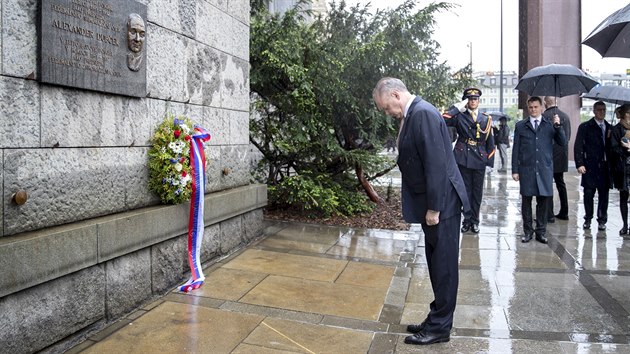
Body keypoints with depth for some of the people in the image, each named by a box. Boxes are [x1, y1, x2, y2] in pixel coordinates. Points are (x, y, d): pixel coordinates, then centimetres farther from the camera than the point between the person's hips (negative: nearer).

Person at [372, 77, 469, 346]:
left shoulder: (423, 113, -18)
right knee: (436, 264, 17)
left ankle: (440, 327, 14)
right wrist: (429, 206, 14)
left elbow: (436, 163, -23)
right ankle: (437, 319, 29)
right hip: (432, 203, 10)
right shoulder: (412, 115, 11)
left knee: (443, 265, 2)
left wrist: (434, 208, -20)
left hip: (442, 203, -10)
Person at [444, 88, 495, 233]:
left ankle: (475, 221, 17)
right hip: (463, 159, -2)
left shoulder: (486, 119, 10)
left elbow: (490, 142, 10)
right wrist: (457, 107, -12)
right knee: (465, 190, 4)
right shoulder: (459, 116, 3)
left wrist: (490, 161, 3)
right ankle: (467, 220, 13)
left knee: (477, 192, 7)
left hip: (479, 160, 2)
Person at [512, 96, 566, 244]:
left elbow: (563, 142, 2)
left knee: (543, 200, 4)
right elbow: (516, 149, 6)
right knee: (526, 200, 3)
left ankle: (541, 231, 14)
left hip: (545, 169, 0)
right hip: (526, 169, 0)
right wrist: (515, 170, 1)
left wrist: (558, 126, -11)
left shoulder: (550, 125, 9)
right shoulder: (520, 126, 9)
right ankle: (527, 231, 13)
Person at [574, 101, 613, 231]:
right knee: (588, 193, 2)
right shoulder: (585, 127, 1)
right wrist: (579, 164, -11)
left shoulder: (610, 127, 13)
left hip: (605, 166, 3)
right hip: (590, 166, -3)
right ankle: (588, 219, 15)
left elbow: (611, 146, 14)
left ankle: (602, 220, 16)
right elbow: (578, 146, -3)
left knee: (604, 194, 5)